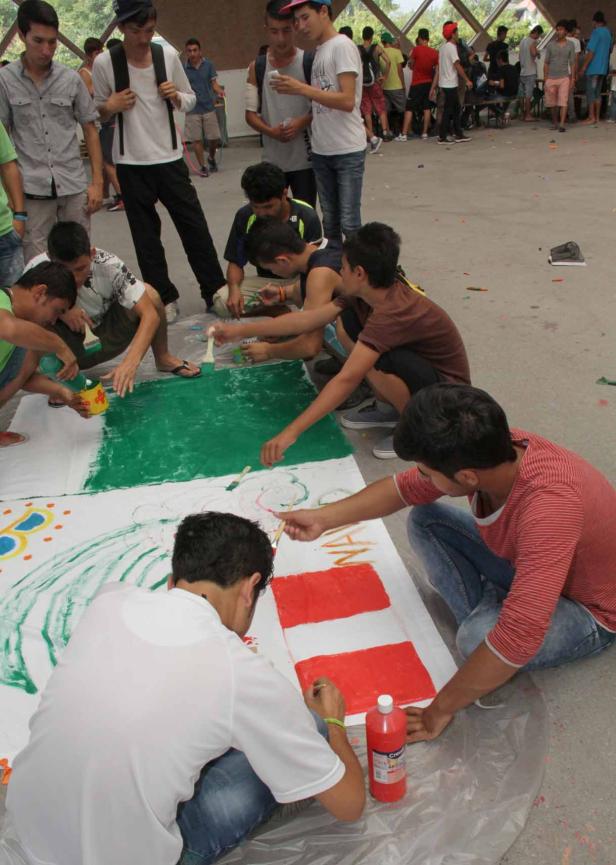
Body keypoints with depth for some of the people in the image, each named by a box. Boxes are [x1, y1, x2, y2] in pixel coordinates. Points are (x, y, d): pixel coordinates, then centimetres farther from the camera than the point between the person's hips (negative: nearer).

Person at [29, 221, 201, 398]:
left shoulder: (109, 265, -26)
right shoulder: (38, 268, -26)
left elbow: (150, 314, -31)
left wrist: (131, 362, -45)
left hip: (107, 341, 0)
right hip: (69, 349, 0)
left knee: (149, 293, -25)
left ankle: (163, 358, 2)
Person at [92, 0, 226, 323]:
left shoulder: (168, 54, -1)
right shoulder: (104, 62, -6)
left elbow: (190, 100, 10)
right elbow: (96, 112, 4)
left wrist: (176, 96, -11)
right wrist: (109, 107, -17)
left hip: (170, 158, 1)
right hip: (131, 164, -1)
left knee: (194, 226, 3)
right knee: (146, 236, 5)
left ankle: (215, 291, 14)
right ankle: (164, 299, 17)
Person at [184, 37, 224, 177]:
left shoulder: (208, 64, 0)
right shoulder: (183, 68, -1)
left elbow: (214, 83, 1)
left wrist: (219, 91, -20)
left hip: (209, 107, 1)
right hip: (192, 110, -1)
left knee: (214, 138, 3)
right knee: (196, 139, -1)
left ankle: (211, 158, 32)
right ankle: (202, 166, 12)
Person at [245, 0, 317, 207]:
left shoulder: (310, 62, -2)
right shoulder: (257, 67, 5)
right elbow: (250, 113, 6)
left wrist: (302, 122, -18)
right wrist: (271, 131, -13)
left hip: (305, 158, -2)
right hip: (272, 160, 2)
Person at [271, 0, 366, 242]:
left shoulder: (342, 46, -9)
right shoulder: (317, 51, 14)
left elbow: (347, 101, -20)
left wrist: (300, 88, -20)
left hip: (348, 150, -7)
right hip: (321, 150, 7)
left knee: (349, 222, -5)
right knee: (329, 221, 12)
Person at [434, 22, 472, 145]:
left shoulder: (443, 47, 13)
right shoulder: (451, 47, -14)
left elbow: (439, 67, 14)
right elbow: (457, 66, -19)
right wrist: (467, 80, -16)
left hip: (445, 83, 9)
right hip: (450, 84, -9)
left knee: (456, 108, 13)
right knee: (448, 111, -3)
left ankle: (458, 135, 16)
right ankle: (442, 137, 0)